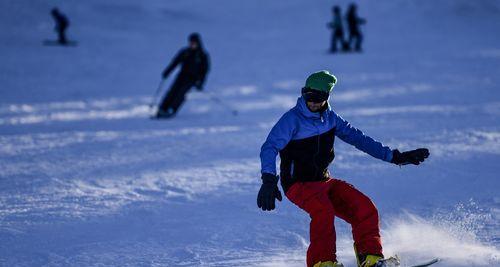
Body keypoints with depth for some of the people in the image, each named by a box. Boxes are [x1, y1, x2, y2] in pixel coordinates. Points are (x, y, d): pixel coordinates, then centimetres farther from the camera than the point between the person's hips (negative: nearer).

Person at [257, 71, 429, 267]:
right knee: (323, 210, -34)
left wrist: (395, 157, 8)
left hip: (324, 182, 6)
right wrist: (269, 180, -39)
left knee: (365, 208, -10)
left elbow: (358, 138, 11)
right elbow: (269, 148, -22)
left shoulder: (330, 118, 5)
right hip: (299, 184, -6)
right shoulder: (292, 119, -13)